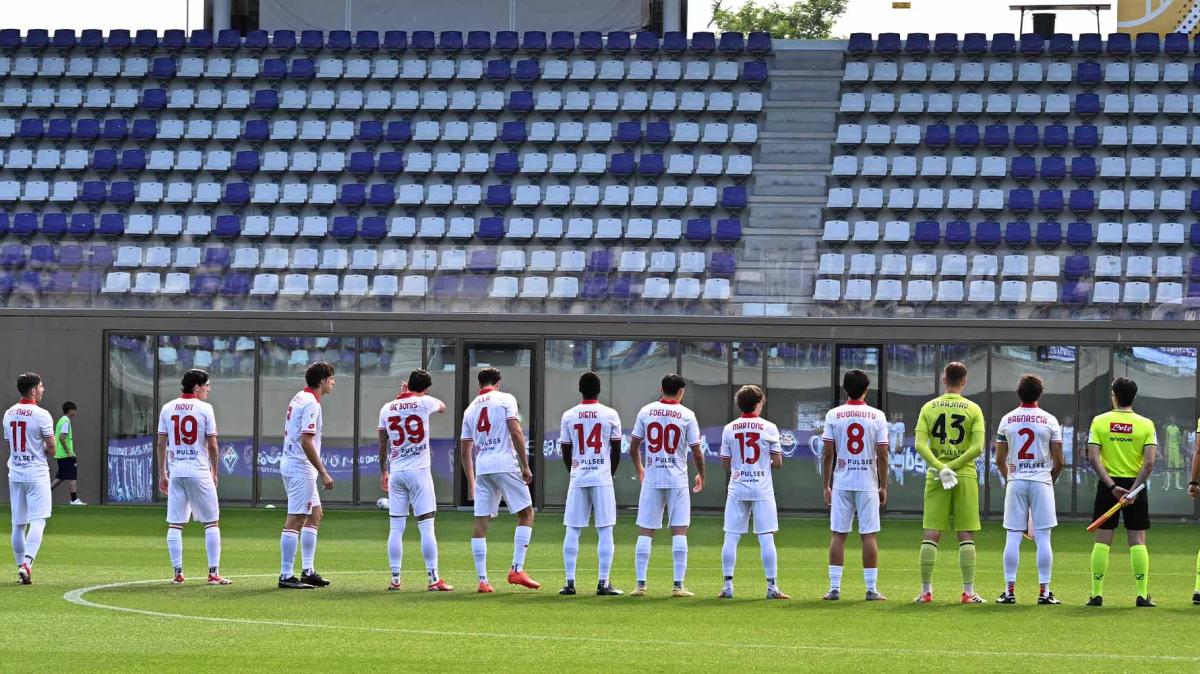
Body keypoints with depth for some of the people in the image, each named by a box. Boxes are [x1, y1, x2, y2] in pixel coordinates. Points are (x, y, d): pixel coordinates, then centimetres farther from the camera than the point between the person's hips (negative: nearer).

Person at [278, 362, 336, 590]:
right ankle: (286, 576, -9)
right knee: (295, 520, -9)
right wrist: (323, 473, -20)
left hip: (289, 463, 10)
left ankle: (308, 570, 17)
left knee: (315, 514, 16)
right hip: (301, 467, -10)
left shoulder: (299, 399, 14)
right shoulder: (311, 403, -16)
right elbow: (306, 441, -23)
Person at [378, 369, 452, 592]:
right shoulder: (424, 403, -4)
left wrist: (383, 471, 22)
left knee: (396, 527, 5)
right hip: (418, 471, -3)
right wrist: (414, 395, 26)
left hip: (395, 472, 3)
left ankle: (395, 579, 5)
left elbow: (382, 445, 11)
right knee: (426, 526, -4)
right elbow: (442, 407, 20)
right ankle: (433, 579, -6)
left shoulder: (387, 409, 6)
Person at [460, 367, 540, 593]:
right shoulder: (505, 399, 4)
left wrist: (471, 483, 24)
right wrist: (525, 466, -4)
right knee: (526, 513, 5)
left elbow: (465, 450, 18)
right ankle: (517, 569, -6)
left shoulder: (471, 409, 18)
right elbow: (516, 433, -8)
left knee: (480, 521, 4)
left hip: (481, 468, 5)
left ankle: (482, 580, 0)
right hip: (505, 464, -5)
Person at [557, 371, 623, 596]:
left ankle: (570, 582, 3)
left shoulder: (569, 416, 2)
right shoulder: (610, 415, -2)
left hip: (578, 478, 2)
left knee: (572, 531, 6)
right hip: (602, 477, -2)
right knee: (605, 531, 1)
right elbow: (616, 451, 4)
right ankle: (603, 582, -4)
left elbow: (566, 452, 7)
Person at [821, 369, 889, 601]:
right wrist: (883, 486, 5)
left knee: (838, 534, 4)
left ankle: (834, 588, 0)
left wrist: (826, 485, 7)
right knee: (869, 535, 2)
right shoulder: (877, 416, -2)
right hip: (868, 483, -1)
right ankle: (871, 589, 0)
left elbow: (828, 454, 0)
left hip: (841, 483, 1)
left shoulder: (834, 415, 0)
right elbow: (882, 455, -3)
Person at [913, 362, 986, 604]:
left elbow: (920, 445, -6)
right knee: (966, 536, 3)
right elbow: (977, 447, -10)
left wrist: (940, 467, -11)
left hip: (935, 477, 1)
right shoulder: (973, 410, 0)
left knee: (931, 535, 4)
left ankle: (926, 591, 2)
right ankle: (968, 592, 0)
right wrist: (952, 467, -8)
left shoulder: (929, 408, 4)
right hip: (965, 476, -1)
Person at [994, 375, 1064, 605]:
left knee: (1013, 537, 3)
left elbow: (999, 460, 6)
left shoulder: (1007, 420, 4)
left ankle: (1010, 590, 0)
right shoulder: (1049, 421, -2)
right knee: (1043, 537, 0)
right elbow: (1059, 461, -2)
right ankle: (1044, 591, -2)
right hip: (1041, 482, -2)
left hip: (1015, 482, 2)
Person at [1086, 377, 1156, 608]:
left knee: (1102, 541, 5)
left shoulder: (1100, 422, 0)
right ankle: (1142, 595, -2)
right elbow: (1149, 462, -10)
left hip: (1108, 485, 0)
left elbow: (1093, 458, -8)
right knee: (1137, 541, 3)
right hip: (1135, 485, 0)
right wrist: (1133, 489, -11)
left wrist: (1112, 486, -11)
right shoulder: (1146, 424, -2)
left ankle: (1097, 593, 3)